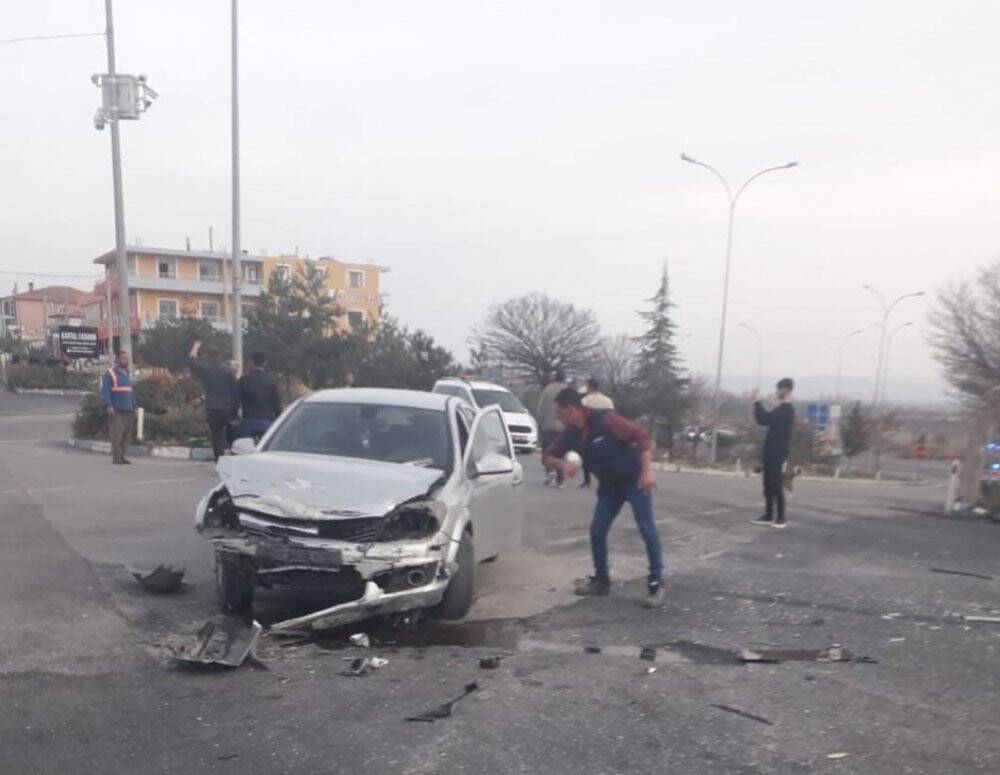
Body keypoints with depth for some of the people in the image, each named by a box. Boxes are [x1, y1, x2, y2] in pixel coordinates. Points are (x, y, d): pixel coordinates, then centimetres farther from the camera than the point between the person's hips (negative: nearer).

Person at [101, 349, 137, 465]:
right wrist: (109, 406, -18)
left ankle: (122, 456, 11)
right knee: (117, 434, -8)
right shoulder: (110, 373, -3)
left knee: (127, 435, 5)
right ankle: (116, 457, -3)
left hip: (128, 410, 7)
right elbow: (105, 390, -10)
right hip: (116, 410, -7)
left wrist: (134, 407, 17)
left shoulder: (127, 374, 19)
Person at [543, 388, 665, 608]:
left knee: (647, 530, -9)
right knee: (597, 531, 4)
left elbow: (640, 436, -23)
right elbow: (547, 457, 4)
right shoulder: (570, 434, -4)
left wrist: (647, 471, -28)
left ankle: (656, 583, -1)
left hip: (634, 479, -6)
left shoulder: (604, 419, -23)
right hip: (609, 485, 6)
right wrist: (562, 463, -19)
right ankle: (601, 579, 19)